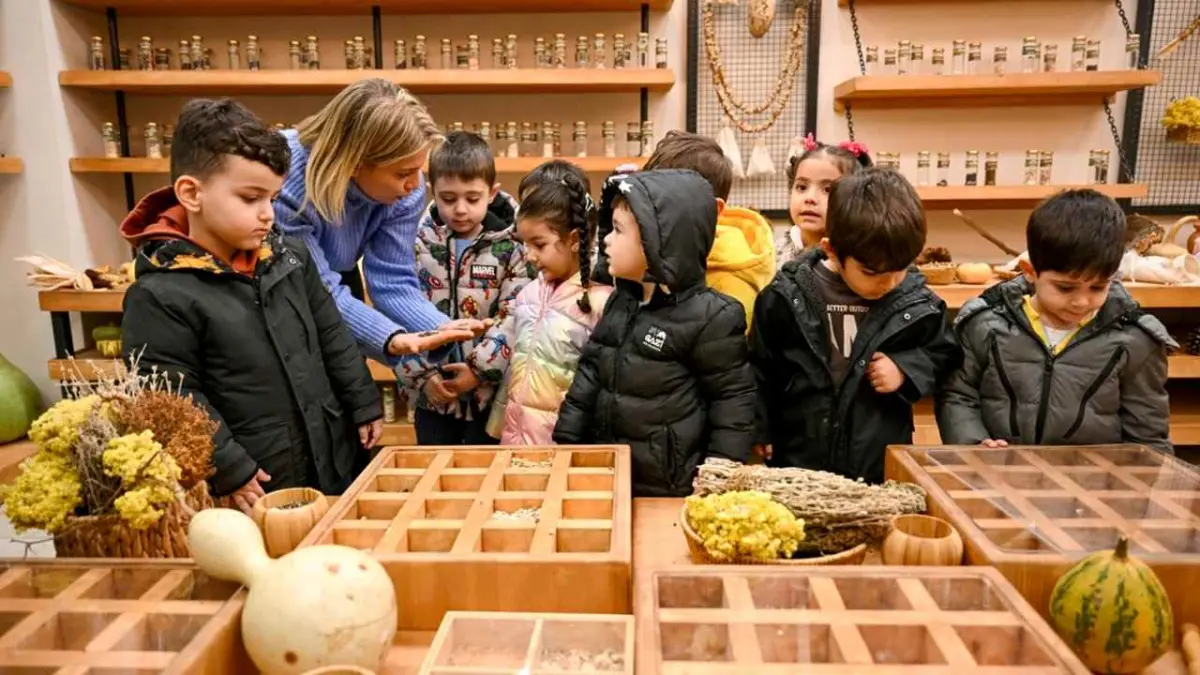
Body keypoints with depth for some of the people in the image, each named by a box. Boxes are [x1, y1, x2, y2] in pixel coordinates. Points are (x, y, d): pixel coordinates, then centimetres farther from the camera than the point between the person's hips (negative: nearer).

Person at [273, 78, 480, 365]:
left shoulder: (404, 191, -22)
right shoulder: (285, 187, -38)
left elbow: (393, 280, -21)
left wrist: (441, 327, -39)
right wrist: (390, 338, -51)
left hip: (338, 284, 4)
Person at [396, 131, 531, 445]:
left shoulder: (510, 247, -7)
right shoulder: (417, 243, -2)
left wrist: (480, 369, -16)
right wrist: (423, 374, -10)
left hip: (489, 393, -2)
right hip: (430, 393, 2)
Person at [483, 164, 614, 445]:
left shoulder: (599, 302, -15)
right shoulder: (530, 292, 4)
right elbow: (506, 360, 12)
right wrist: (498, 426, 12)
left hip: (565, 435, -6)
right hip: (516, 429, 6)